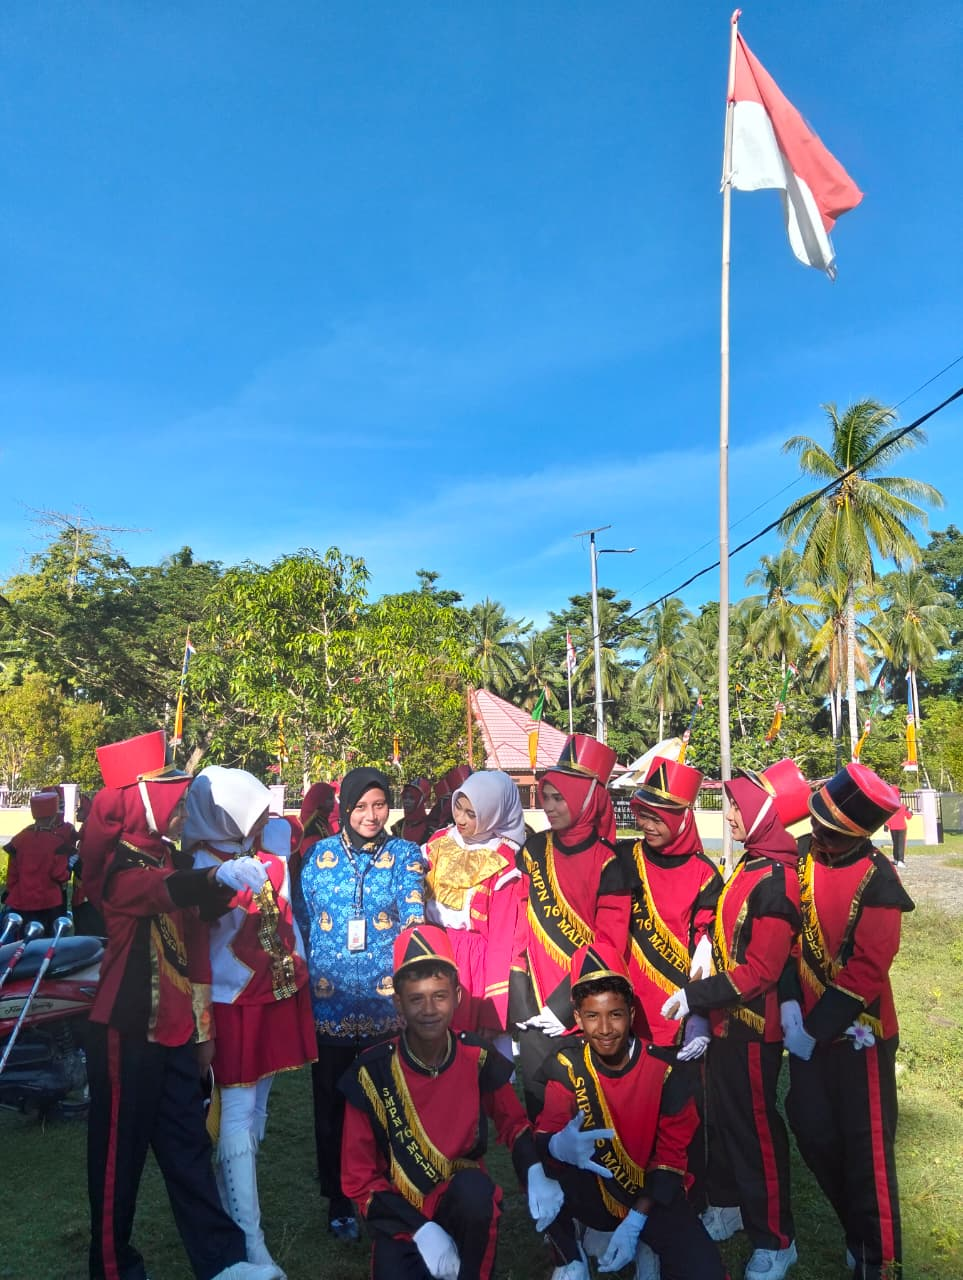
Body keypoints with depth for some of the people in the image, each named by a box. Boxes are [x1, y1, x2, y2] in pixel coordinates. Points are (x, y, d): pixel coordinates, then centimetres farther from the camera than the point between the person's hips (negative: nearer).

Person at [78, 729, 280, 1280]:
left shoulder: (171, 858, 10)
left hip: (175, 1028, 7)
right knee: (119, 1150, 6)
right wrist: (218, 876, -57)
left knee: (188, 1145, 11)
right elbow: (162, 889, -40)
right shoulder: (120, 867, -16)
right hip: (128, 1029, -7)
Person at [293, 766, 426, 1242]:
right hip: (329, 1002, 2)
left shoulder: (405, 854, 1)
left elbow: (414, 919, -6)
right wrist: (306, 976, 7)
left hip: (386, 1002, -1)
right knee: (331, 1102, 11)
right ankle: (339, 1202, 29)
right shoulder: (320, 854, 5)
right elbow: (301, 919, 10)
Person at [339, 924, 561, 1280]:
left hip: (466, 1207, 1)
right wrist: (420, 1229, -20)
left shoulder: (480, 1060, -11)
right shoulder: (371, 1074, -14)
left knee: (474, 1187, -32)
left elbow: (514, 1123, 6)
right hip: (401, 1217, -1)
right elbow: (359, 1178, -8)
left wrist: (535, 1173, -15)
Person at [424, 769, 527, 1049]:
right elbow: (417, 900, 8)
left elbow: (503, 938, -10)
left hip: (475, 962, -4)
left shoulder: (502, 864, -10)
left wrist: (494, 1008, -11)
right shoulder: (439, 843, 4)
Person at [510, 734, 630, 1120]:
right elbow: (517, 929, 3)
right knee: (540, 1103, 10)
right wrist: (521, 1001, -4)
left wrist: (567, 1006, -14)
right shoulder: (533, 853, 4)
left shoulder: (607, 862, -7)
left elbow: (609, 945, -10)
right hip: (537, 1014, 3)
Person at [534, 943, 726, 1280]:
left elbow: (671, 1153, -8)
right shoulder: (566, 1066, -13)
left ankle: (641, 1240, 7)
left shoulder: (663, 1069, -13)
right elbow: (544, 1135, -20)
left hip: (651, 1195, 1)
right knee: (548, 1158, -31)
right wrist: (559, 1146, -45)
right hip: (594, 1196, -1)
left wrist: (635, 1222, -16)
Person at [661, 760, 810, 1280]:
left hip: (753, 1028, -9)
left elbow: (760, 971, -25)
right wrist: (703, 1001, 12)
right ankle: (726, 1208, 40)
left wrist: (696, 995, -20)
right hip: (725, 1021, 9)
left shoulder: (776, 881, -23)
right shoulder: (750, 866, 5)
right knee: (723, 1117, 21)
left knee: (755, 1127, 6)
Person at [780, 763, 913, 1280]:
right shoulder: (804, 861, -1)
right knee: (814, 1135, 14)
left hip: (858, 1035, -6)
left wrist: (814, 1030, -16)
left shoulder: (878, 881, -18)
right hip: (808, 1028, 6)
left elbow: (867, 970, -19)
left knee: (866, 1150, 3)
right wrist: (790, 1001, -8)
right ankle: (857, 1234, 35)